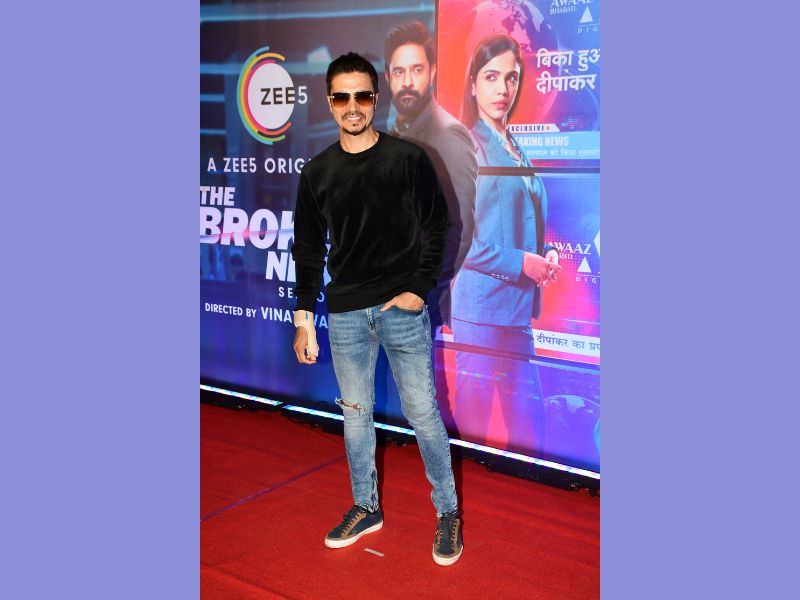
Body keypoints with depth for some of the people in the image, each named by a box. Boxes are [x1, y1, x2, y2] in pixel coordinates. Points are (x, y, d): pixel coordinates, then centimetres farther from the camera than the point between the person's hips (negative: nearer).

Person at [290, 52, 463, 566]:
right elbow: (308, 250, 9)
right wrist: (304, 319, 7)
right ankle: (366, 508, 30)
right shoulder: (318, 172, 5)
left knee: (422, 413, 2)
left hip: (403, 309, -3)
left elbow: (436, 229, 2)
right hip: (344, 313, 3)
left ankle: (448, 510, 20)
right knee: (355, 414, 12)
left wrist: (419, 289, -9)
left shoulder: (409, 159, -3)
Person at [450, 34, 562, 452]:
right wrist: (520, 263, -16)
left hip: (519, 306, 8)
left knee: (529, 423, 14)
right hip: (481, 302, -8)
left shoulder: (515, 150, 16)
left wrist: (548, 255, 2)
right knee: (473, 417, 3)